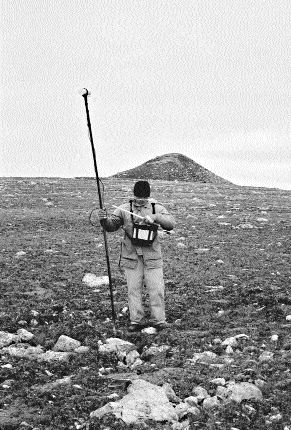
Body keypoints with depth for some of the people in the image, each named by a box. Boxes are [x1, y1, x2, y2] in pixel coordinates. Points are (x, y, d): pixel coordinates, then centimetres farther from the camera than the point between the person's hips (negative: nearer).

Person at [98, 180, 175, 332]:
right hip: (131, 256, 0)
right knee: (134, 289, 5)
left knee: (156, 289, 0)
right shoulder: (125, 209, 0)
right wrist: (104, 219, -21)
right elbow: (111, 225, 1)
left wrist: (155, 217, -26)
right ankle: (137, 321, 14)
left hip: (152, 256, 0)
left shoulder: (157, 208, 1)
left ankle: (159, 320, 11)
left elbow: (170, 224, -11)